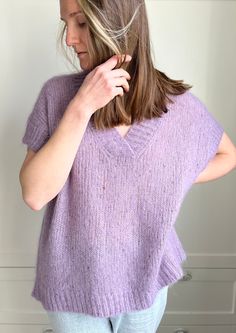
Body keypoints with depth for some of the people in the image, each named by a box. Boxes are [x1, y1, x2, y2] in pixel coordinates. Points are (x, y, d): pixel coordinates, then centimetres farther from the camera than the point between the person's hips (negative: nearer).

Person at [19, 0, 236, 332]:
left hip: (145, 279, 1)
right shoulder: (58, 93, -13)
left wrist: (169, 180, -8)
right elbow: (34, 194, -20)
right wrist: (81, 107, -27)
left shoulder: (179, 105, -11)